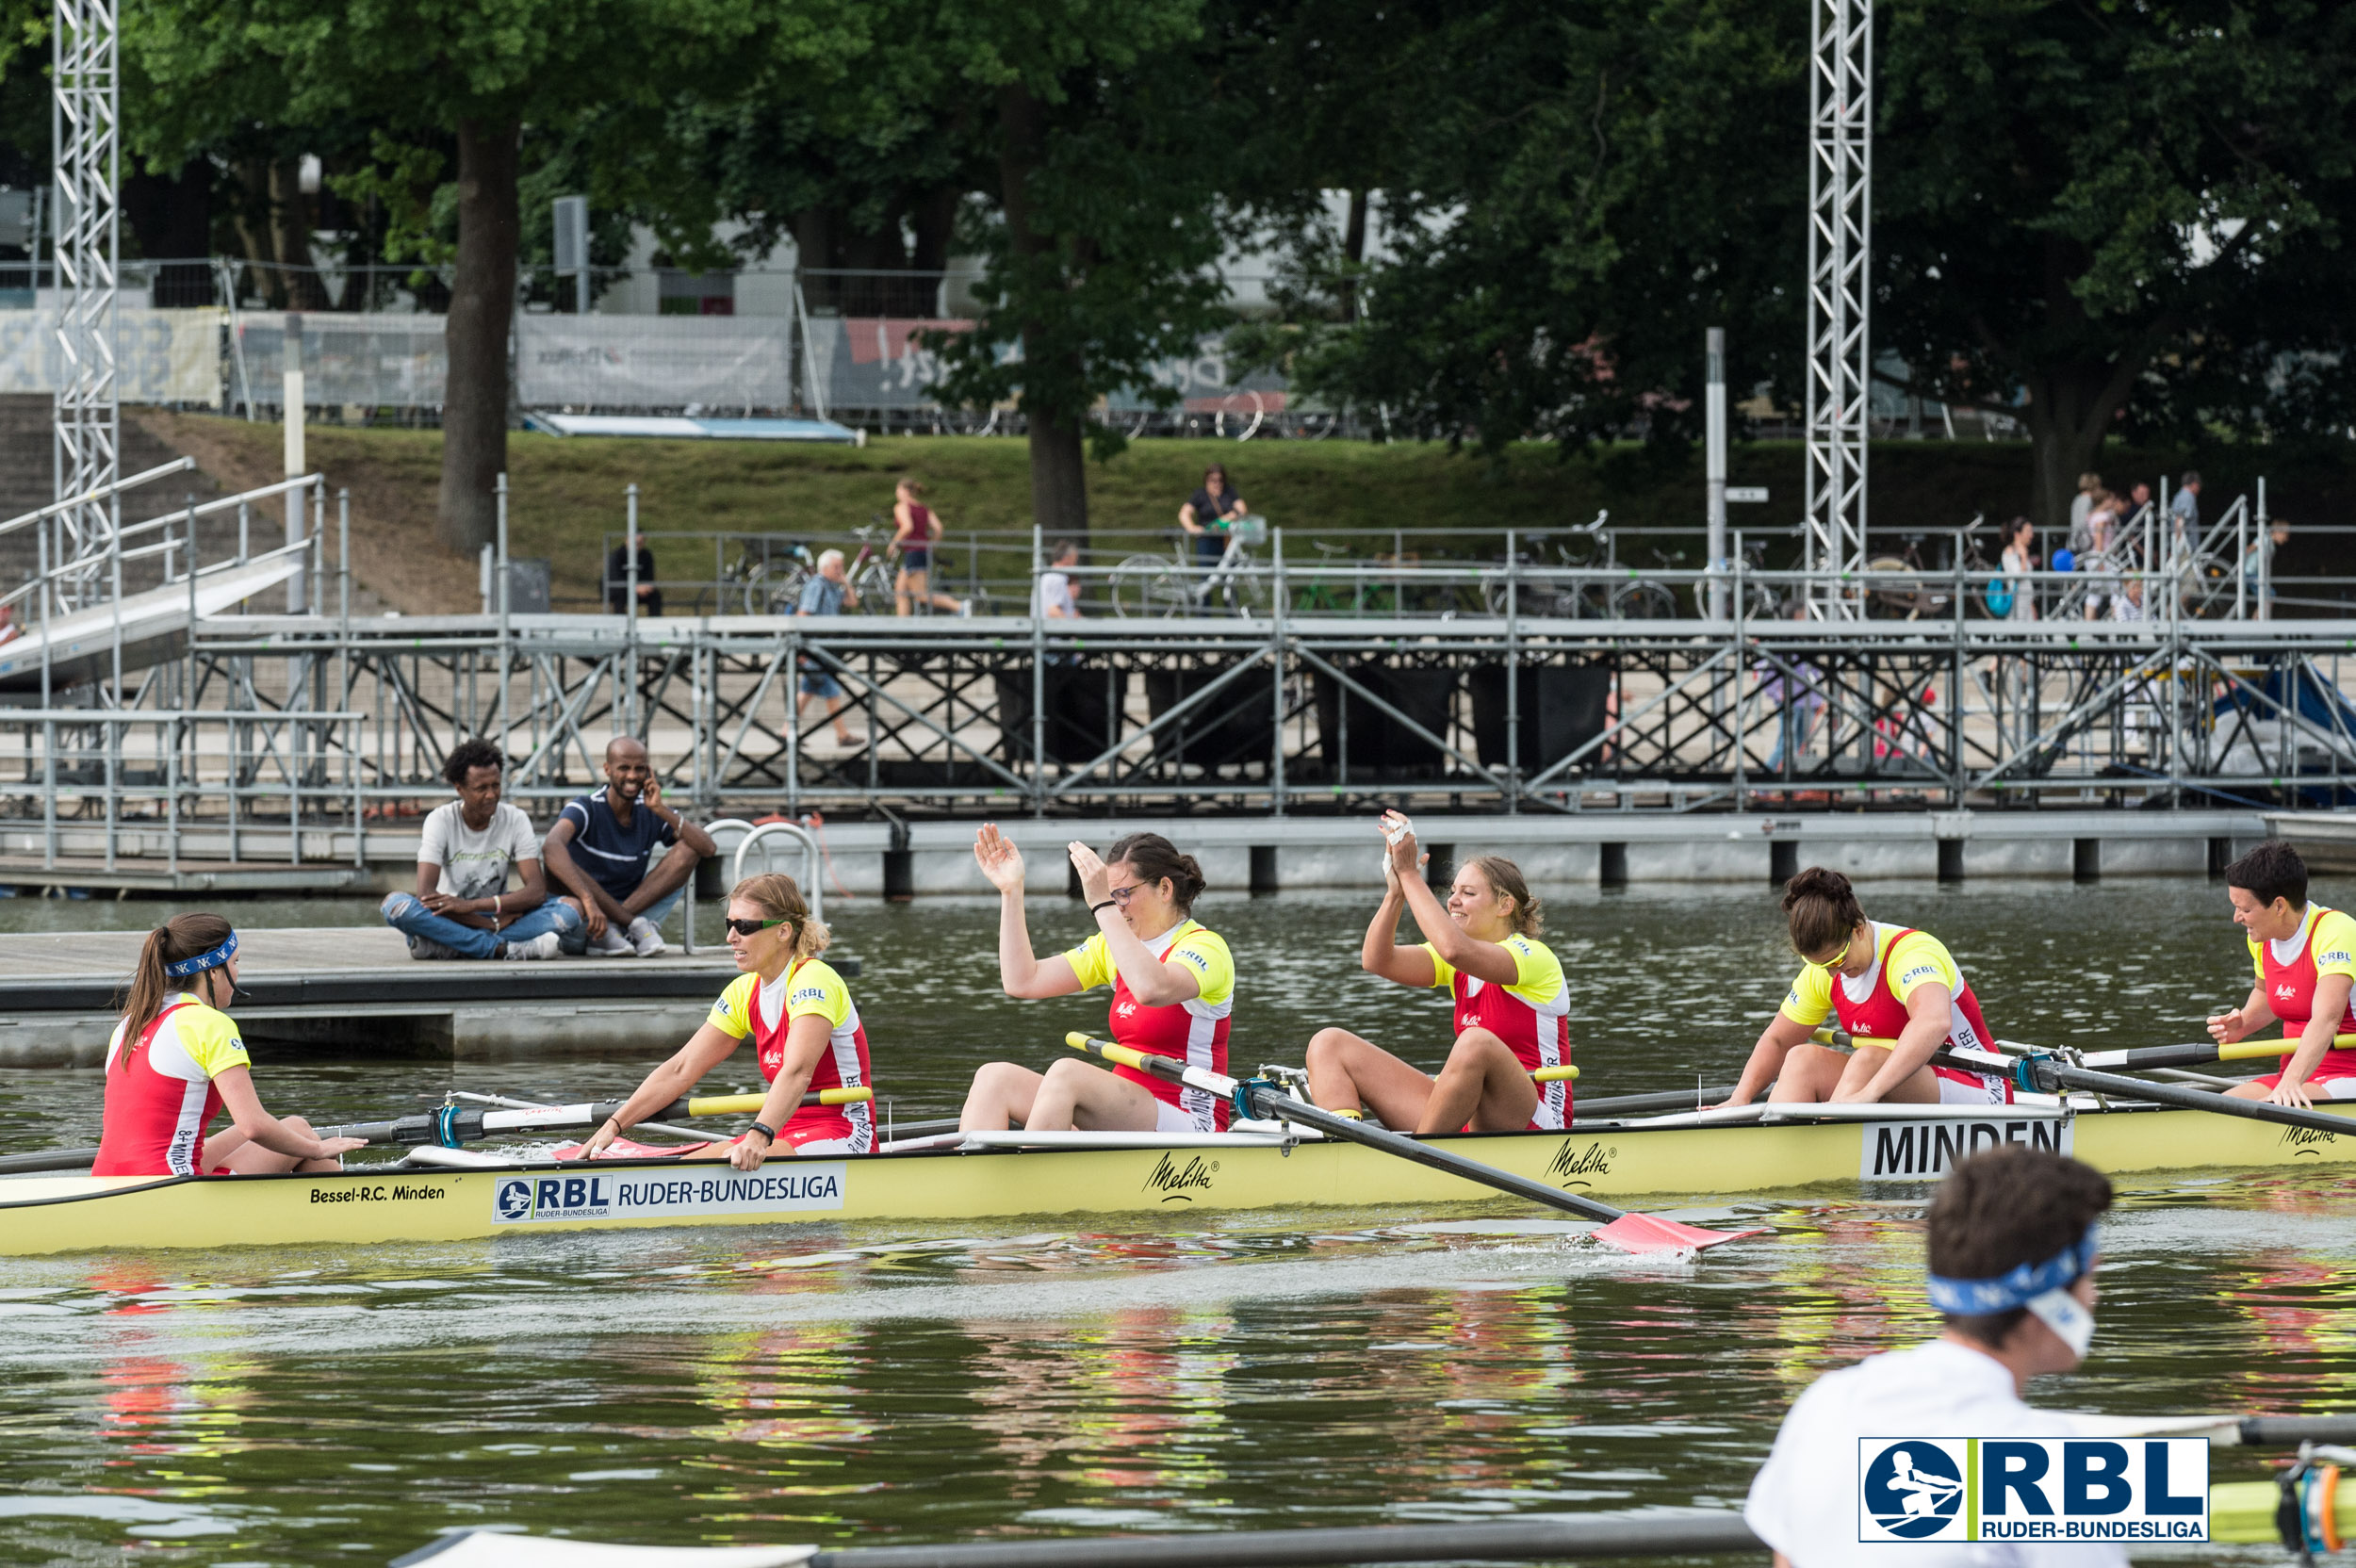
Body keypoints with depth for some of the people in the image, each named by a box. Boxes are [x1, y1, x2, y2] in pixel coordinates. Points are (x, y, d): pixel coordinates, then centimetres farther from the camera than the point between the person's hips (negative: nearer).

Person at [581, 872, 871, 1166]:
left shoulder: (814, 980, -16)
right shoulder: (745, 992, 10)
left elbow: (797, 1072, -32)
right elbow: (681, 1069, 10)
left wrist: (759, 1137, -47)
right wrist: (614, 1126, 1)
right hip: (788, 1133, 8)